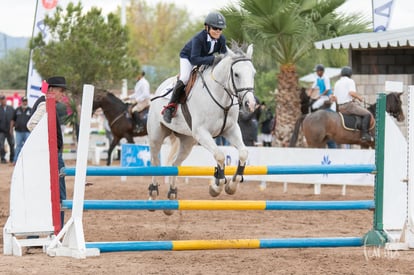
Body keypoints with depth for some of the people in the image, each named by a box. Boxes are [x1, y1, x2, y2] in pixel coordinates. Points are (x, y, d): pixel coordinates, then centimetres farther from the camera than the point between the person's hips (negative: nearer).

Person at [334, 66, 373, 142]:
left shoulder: (337, 83, 18)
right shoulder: (350, 81, -5)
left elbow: (335, 97, 17)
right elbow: (352, 92, -21)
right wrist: (360, 98, -6)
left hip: (340, 107, 9)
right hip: (349, 105, -9)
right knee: (367, 114, -10)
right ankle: (364, 134, -24)